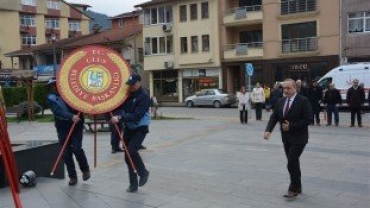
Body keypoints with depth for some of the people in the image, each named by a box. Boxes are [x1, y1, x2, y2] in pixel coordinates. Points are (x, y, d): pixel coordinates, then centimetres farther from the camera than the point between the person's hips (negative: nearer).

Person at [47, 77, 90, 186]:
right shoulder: (51, 98, -1)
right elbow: (58, 111, -19)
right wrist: (71, 116, -35)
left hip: (76, 125, -1)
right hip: (63, 128, 1)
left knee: (76, 149, -13)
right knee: (66, 153, 4)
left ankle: (85, 169, 13)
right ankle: (72, 176, 20)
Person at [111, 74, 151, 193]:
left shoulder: (144, 96, -16)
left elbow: (137, 115, -25)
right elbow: (121, 107, 11)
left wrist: (120, 118, -33)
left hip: (140, 129, -7)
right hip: (128, 128, 7)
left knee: (132, 150, -24)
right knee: (128, 156, 5)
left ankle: (143, 172, 2)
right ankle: (133, 184, 16)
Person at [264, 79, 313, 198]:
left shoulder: (303, 101, -12)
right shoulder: (280, 102, 7)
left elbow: (308, 119, -16)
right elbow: (274, 117, 4)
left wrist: (291, 126, -19)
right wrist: (268, 130, -13)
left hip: (298, 138, -6)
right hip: (286, 138, 6)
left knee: (292, 163, -11)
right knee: (293, 163, 14)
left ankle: (294, 189, 2)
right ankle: (297, 187, 27)